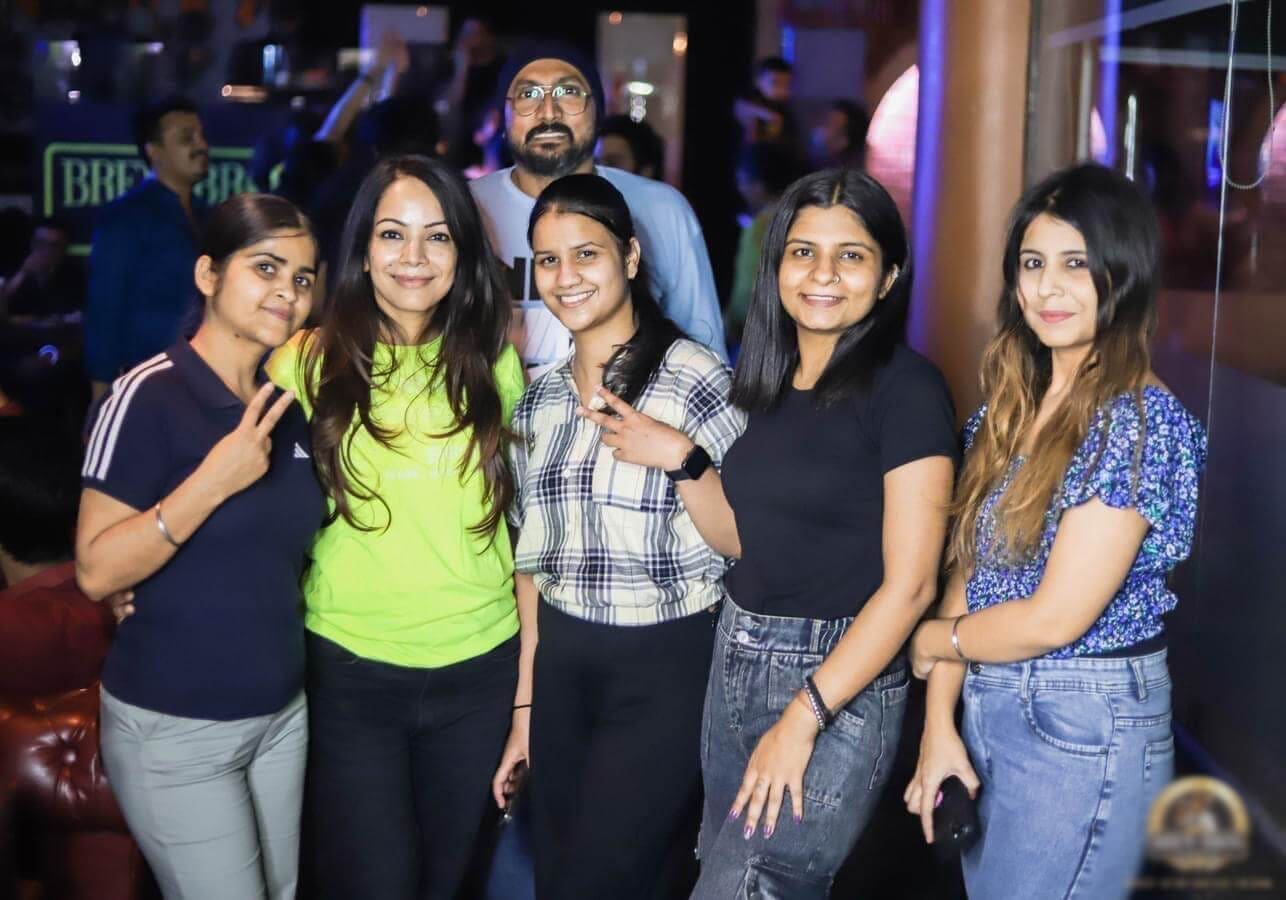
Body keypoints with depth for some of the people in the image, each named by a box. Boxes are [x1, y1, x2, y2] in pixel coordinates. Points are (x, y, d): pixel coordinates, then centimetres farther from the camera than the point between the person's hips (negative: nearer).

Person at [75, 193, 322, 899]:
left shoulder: (289, 404, 5)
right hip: (173, 726, -7)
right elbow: (95, 571, -19)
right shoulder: (149, 395, -16)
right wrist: (213, 481, -27)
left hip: (283, 712, 7)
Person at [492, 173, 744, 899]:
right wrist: (524, 708, 12)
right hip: (562, 669, 6)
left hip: (667, 671, -6)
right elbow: (534, 562, 12)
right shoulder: (541, 397, 7)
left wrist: (681, 460, -24)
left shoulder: (696, 378, -10)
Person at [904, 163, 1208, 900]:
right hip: (986, 708, 7)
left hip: (1086, 727, -7)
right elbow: (971, 570, 5)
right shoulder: (1014, 404, 6)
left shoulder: (1141, 422, -18)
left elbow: (1055, 617, -20)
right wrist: (940, 721, -3)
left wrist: (934, 639, -4)